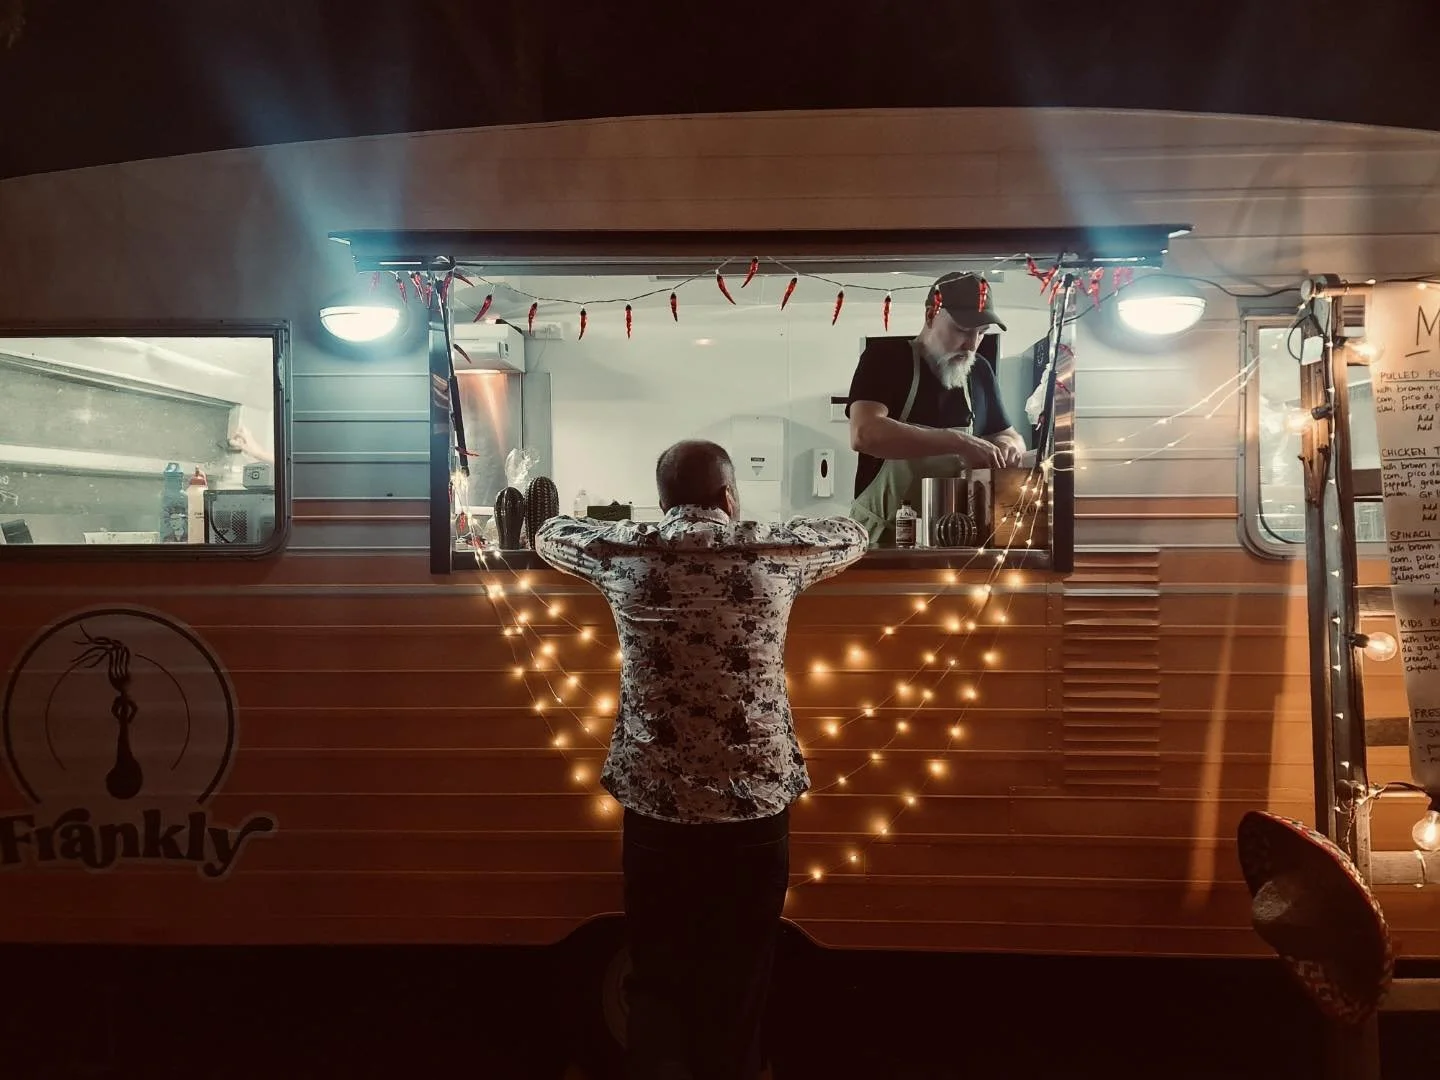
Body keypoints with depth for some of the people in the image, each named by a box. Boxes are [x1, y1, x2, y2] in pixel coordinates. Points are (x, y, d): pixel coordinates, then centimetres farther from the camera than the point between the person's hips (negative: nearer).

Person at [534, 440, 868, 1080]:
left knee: (656, 981, 14)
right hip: (755, 806, 0)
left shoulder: (623, 552, -1)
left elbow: (549, 534, 20)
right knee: (739, 987, 14)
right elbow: (852, 535, 18)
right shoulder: (773, 553, -2)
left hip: (655, 805, 1)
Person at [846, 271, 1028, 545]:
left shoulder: (980, 372, 10)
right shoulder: (885, 357, -6)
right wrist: (958, 442, -27)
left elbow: (1010, 436, 21)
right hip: (883, 534, -8)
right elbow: (864, 434, -23)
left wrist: (1009, 447, -3)